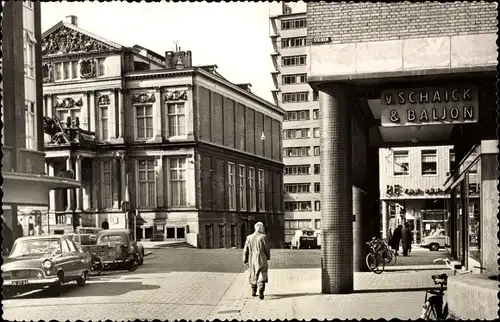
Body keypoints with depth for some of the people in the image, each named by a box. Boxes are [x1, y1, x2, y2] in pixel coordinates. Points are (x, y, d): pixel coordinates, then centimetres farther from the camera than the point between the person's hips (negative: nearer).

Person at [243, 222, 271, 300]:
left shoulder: (249, 237, 4)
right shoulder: (263, 237, -9)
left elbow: (245, 250, 5)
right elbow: (267, 249, -4)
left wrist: (245, 260, 10)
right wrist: (268, 257, 13)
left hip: (252, 260, 5)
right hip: (261, 260, -4)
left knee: (253, 275, 19)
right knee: (261, 276, -3)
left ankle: (253, 292, 30)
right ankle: (261, 293, -16)